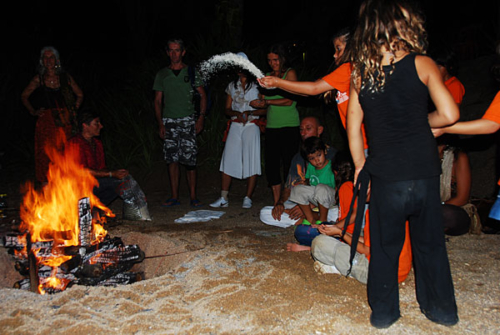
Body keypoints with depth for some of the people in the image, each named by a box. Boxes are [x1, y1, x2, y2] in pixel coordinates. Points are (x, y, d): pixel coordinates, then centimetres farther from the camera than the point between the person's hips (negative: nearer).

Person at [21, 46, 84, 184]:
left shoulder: (65, 77, 7)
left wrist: (73, 110, 8)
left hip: (65, 122, 0)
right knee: (46, 153, -3)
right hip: (46, 122, 0)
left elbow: (80, 95, 18)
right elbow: (24, 96, 19)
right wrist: (33, 111, 7)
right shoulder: (39, 79, 7)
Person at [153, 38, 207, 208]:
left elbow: (203, 95, 7)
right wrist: (160, 123, 1)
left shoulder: (191, 72, 7)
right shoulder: (162, 74, 11)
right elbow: (158, 100, 11)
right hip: (169, 120, 2)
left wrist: (201, 117, -4)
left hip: (188, 119, -2)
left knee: (189, 160, -6)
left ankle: (193, 197, 0)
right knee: (172, 159, 1)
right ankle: (174, 196, 8)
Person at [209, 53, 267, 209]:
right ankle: (223, 198, 2)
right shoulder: (232, 86, 13)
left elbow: (265, 109, -1)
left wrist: (249, 112, -16)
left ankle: (248, 198, 5)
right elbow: (227, 109, 12)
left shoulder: (257, 85, 2)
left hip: (251, 126, -3)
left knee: (251, 161, -3)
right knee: (228, 160, -2)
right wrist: (236, 113, -9)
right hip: (235, 126, 3)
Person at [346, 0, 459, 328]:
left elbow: (353, 128, 4)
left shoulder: (360, 73, 2)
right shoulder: (422, 64, -4)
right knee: (430, 242, 16)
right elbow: (449, 114, -7)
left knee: (385, 246, 14)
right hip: (424, 172, 0)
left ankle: (383, 312, 24)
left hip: (385, 175, 1)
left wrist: (360, 167, 13)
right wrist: (420, 123, 11)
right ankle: (442, 308, 30)